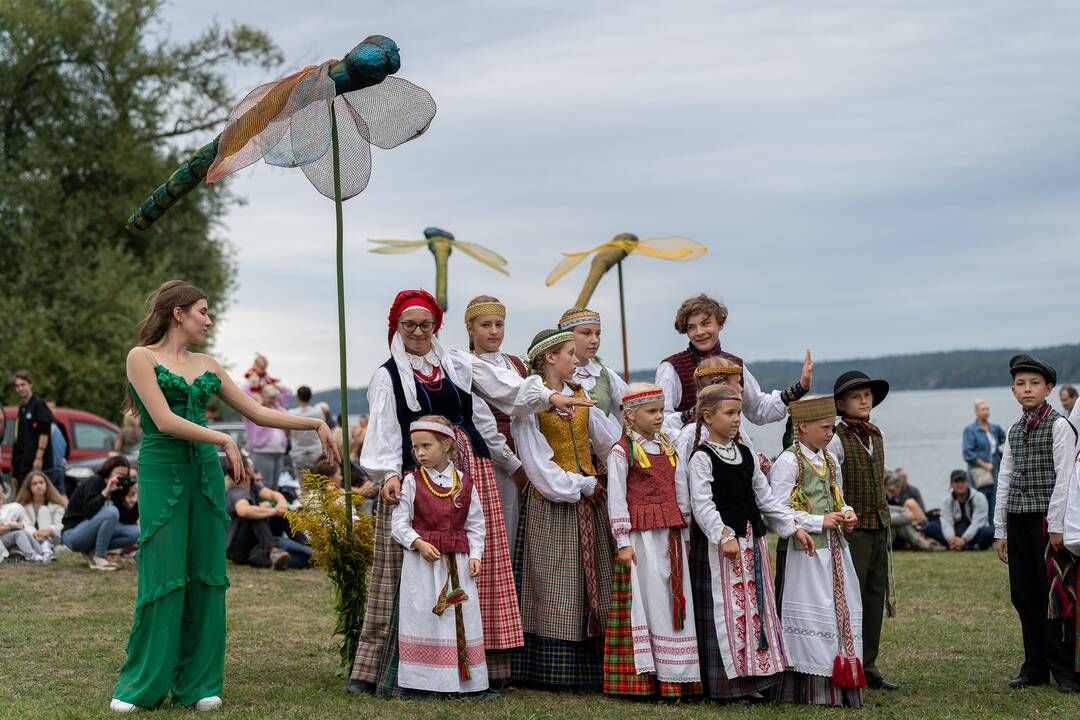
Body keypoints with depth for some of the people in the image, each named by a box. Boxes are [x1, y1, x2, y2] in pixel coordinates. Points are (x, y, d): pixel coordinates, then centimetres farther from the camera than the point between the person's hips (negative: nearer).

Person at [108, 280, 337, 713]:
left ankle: (198, 683, 11)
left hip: (206, 475, 6)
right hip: (162, 472, -5)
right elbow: (164, 421, -13)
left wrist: (315, 423, 9)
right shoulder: (142, 357, -2)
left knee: (206, 578, 3)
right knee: (163, 578, -6)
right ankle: (141, 685, 6)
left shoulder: (207, 366, 15)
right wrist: (224, 440, -13)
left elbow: (258, 412, 16)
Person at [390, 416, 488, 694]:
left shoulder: (464, 482, 4)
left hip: (457, 561, 2)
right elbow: (399, 522, -2)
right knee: (422, 616, -1)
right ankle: (426, 680, 4)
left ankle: (463, 677, 12)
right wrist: (419, 543, -16)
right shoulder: (412, 481, -1)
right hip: (421, 559, -2)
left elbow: (475, 525, 8)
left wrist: (475, 555, -3)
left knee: (461, 618, 4)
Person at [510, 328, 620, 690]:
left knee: (592, 586, 5)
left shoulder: (580, 398, 14)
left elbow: (612, 440, 13)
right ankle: (553, 670, 0)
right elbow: (537, 461, -12)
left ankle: (592, 666, 9)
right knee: (554, 589, -5)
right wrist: (581, 485, -10)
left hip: (588, 498, 6)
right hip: (550, 503, -6)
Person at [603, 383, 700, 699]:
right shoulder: (622, 451, -5)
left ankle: (675, 675, 10)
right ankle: (644, 675, 0)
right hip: (641, 534, -6)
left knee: (674, 600, 5)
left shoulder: (669, 449, 14)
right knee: (647, 599, -5)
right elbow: (616, 499, -8)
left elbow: (681, 493, 17)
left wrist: (685, 534, 13)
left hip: (671, 534, 6)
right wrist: (623, 542, -12)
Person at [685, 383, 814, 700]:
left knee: (756, 606, 9)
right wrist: (724, 536, -27)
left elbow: (765, 497, 17)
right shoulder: (701, 458, -9)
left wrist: (793, 527, 11)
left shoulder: (746, 455, 13)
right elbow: (701, 504, -18)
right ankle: (725, 680, 0)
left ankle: (753, 676, 17)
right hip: (717, 543, -8)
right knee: (725, 609, -6)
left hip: (751, 539, 8)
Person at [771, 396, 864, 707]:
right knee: (810, 618, -4)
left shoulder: (830, 461, 13)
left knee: (842, 611, 8)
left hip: (834, 549, 8)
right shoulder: (787, 463, -11)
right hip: (804, 552, -8)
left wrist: (847, 514, 3)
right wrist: (819, 522, -16)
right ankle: (815, 690, 2)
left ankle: (841, 687, 15)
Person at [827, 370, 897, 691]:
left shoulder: (876, 436, 13)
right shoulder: (837, 441, -10)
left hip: (879, 529, 7)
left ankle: (868, 667, 16)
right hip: (852, 529, -7)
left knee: (875, 597, 9)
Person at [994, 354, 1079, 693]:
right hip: (1017, 521, 6)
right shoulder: (1015, 431, 15)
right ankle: (1035, 667, 16)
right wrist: (1000, 531, 12)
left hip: (1048, 520, -6)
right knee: (1024, 595, 8)